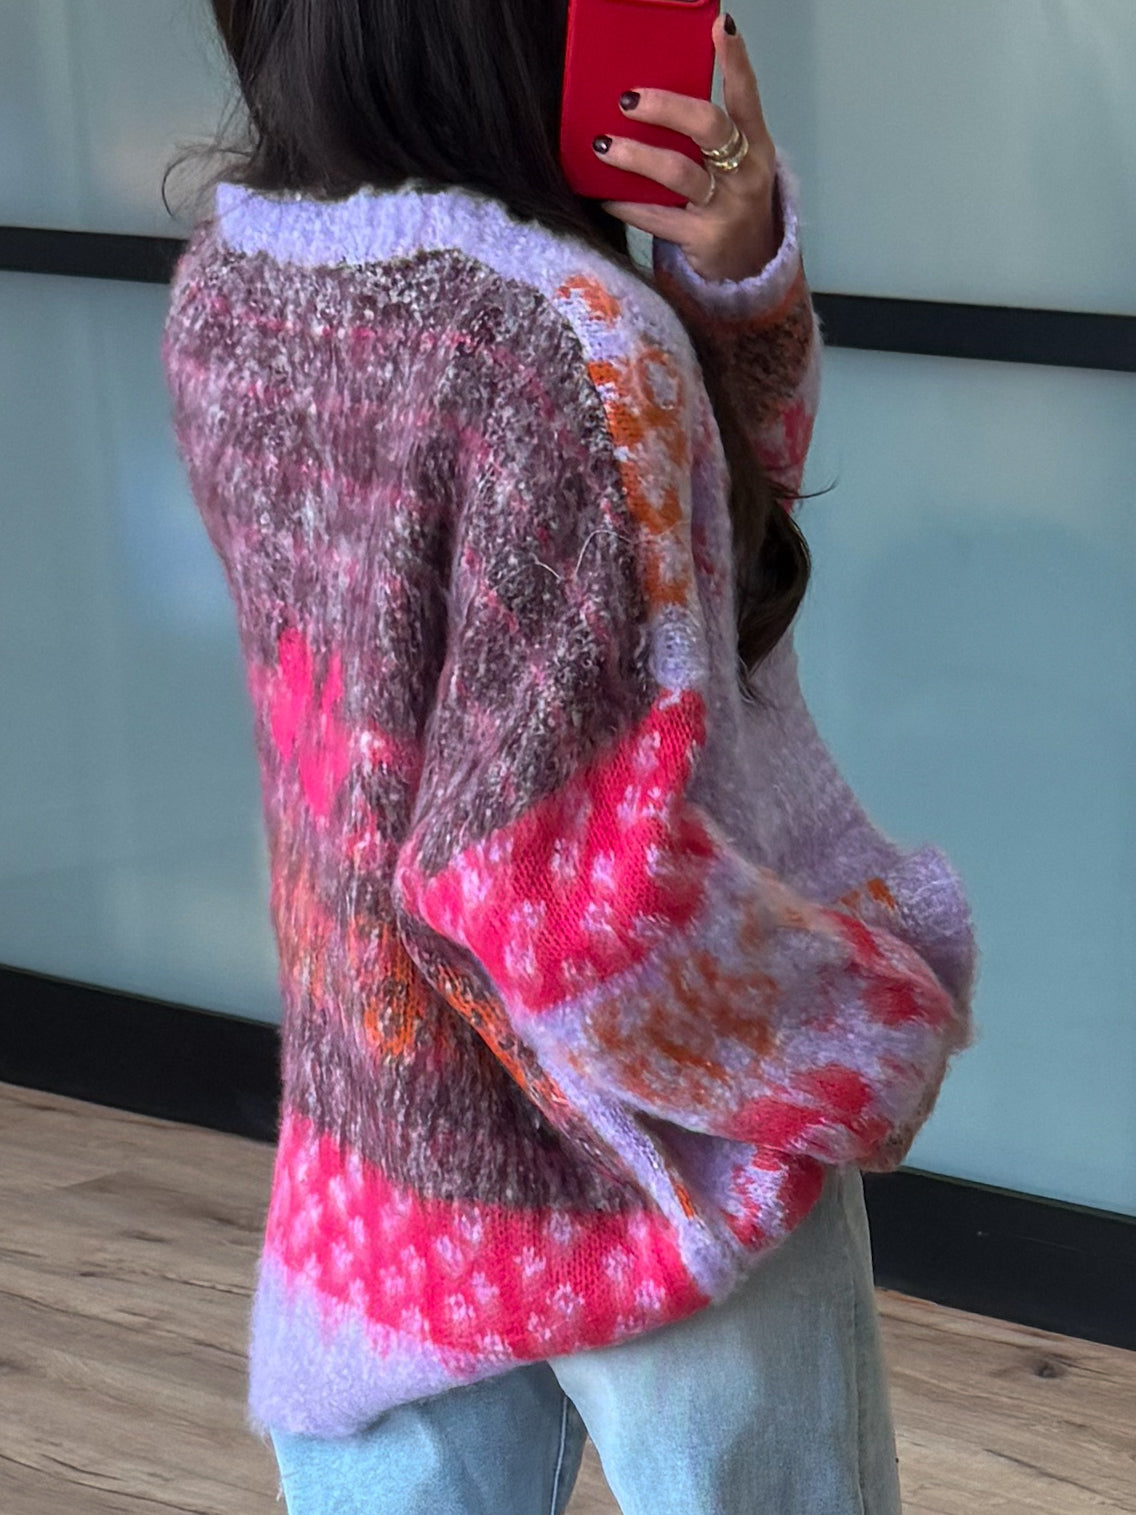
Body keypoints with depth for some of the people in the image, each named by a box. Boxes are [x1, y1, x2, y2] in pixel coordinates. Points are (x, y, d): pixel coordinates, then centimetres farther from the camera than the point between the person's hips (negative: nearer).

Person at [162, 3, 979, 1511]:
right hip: (620, 1160, -6)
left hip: (366, 1134, 7)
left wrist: (737, 267, -13)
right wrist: (878, 1034, -13)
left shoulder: (224, 281, -4)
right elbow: (556, 883, -28)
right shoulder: (570, 349, -28)